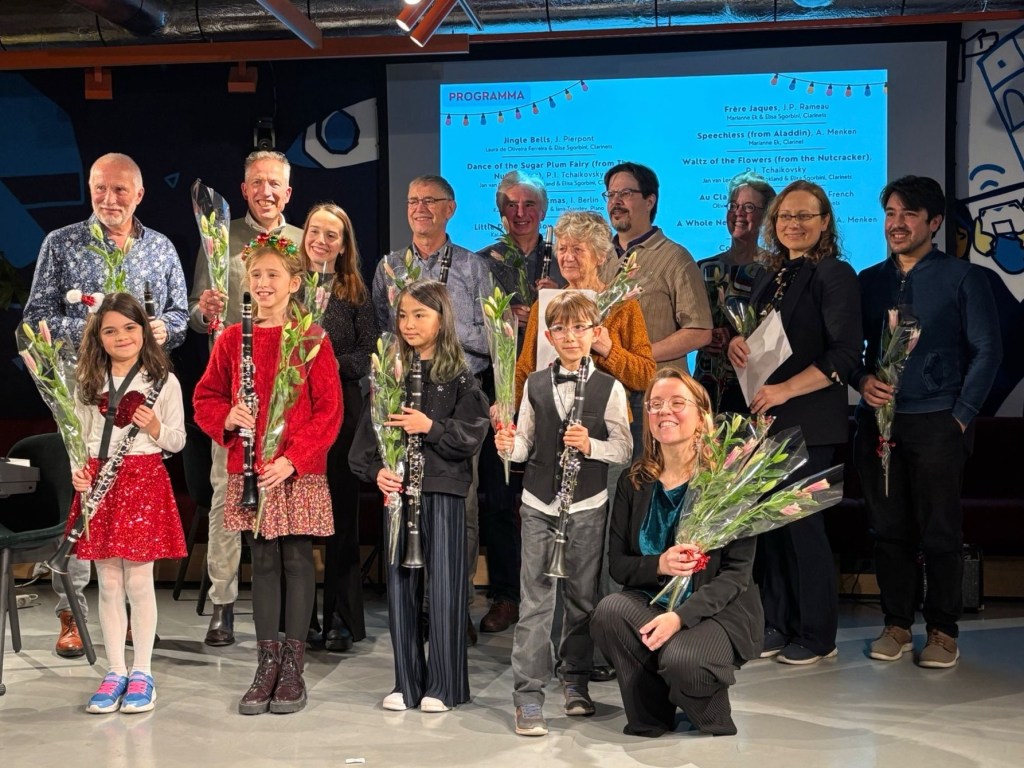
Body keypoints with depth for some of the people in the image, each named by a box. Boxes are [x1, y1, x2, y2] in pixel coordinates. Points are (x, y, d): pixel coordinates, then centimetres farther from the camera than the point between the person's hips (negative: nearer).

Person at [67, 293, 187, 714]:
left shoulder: (163, 381, 0)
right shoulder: (87, 383, 9)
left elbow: (177, 441, 2)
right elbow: (79, 436, 13)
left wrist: (155, 428, -17)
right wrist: (77, 470, -4)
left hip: (142, 480, -3)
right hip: (98, 482, 3)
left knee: (138, 580, -1)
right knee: (108, 582, 6)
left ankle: (141, 673, 10)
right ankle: (115, 672, 15)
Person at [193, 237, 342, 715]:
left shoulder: (311, 339, -4)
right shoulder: (232, 339, 6)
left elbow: (329, 410, -7)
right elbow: (206, 398, 13)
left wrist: (293, 459, -15)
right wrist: (226, 418, -9)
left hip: (299, 472, -3)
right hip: (249, 470, 3)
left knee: (297, 560, 3)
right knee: (262, 562, 10)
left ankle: (293, 666, 12)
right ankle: (267, 664, 17)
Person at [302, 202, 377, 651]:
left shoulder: (355, 295, 5)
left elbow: (370, 353, -3)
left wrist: (333, 364, -17)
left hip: (339, 409, -1)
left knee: (340, 511, 3)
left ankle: (340, 618, 10)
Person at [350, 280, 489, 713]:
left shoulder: (459, 378, -1)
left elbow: (472, 436, -9)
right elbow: (367, 431, 7)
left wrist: (430, 427, -21)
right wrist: (374, 470, -8)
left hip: (444, 491, -4)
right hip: (398, 488, 4)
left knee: (443, 586, -1)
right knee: (400, 584, 7)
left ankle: (443, 685, 10)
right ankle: (406, 682, 17)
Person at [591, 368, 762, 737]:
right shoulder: (634, 482, 4)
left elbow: (737, 571, -13)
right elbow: (617, 563, 3)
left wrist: (680, 616, -26)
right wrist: (658, 565, -20)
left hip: (718, 610, -4)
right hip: (652, 599, 4)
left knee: (680, 659, -34)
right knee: (609, 610, -28)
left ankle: (715, 719, 5)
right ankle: (651, 718, -5)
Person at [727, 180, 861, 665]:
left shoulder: (834, 275, -7)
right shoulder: (770, 277, 16)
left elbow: (845, 356, -14)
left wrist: (784, 390, -19)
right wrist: (737, 343, 1)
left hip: (810, 423, -7)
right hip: (764, 419, 7)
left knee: (802, 523, -3)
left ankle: (816, 636, 10)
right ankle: (776, 626, 19)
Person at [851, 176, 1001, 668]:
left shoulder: (961, 278, 2)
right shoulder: (868, 282, 12)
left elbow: (987, 350, -1)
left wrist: (962, 415, -8)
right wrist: (862, 380, -7)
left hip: (937, 423, -3)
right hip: (877, 421, 3)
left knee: (939, 531, 1)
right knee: (888, 528, 7)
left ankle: (942, 632, 12)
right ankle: (896, 624, 18)